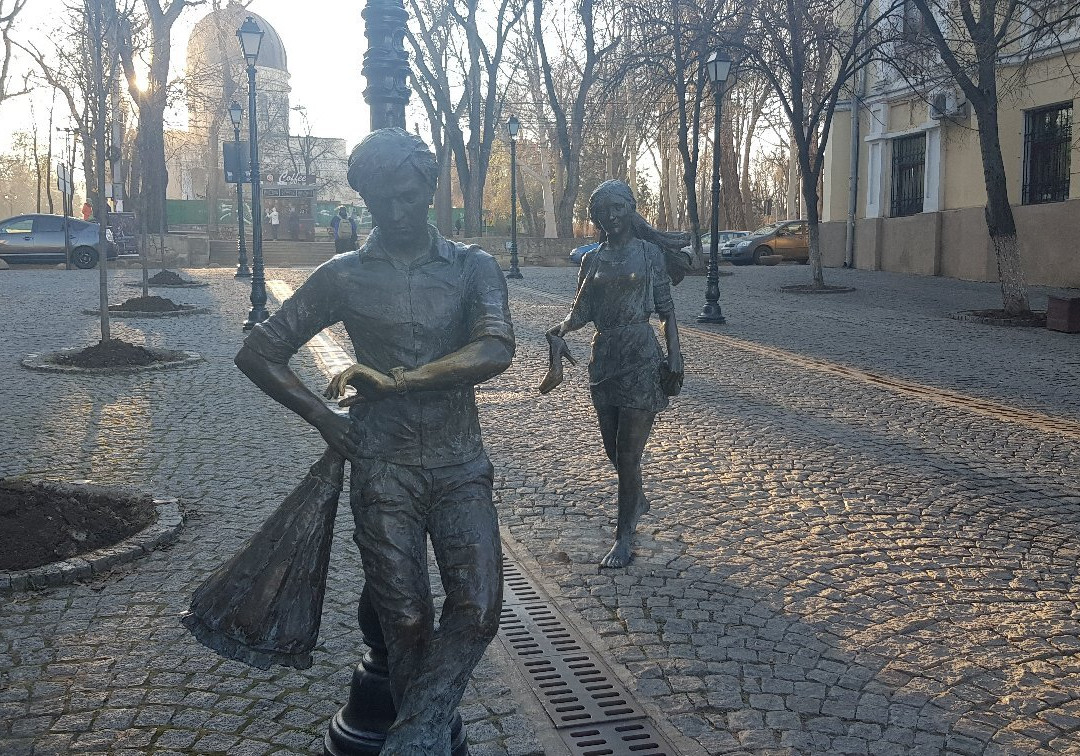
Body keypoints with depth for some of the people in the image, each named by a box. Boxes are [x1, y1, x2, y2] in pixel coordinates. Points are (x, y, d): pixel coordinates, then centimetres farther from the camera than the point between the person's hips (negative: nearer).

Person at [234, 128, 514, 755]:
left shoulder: (474, 268, 3)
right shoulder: (344, 276, 4)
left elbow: (496, 352, -16)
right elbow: (259, 353, 9)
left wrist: (394, 379, -15)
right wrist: (324, 417, 0)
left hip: (460, 467, 1)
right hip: (383, 472, 0)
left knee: (478, 610, -13)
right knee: (407, 623, 3)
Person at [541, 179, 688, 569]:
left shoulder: (650, 252, 1)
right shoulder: (593, 260, 10)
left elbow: (666, 311, 1)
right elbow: (581, 312, 6)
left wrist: (674, 356, -11)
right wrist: (559, 330, -15)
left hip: (641, 359, -4)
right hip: (603, 358, 4)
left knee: (628, 451, -5)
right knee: (615, 448, 13)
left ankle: (624, 537, 6)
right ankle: (637, 500, 42)